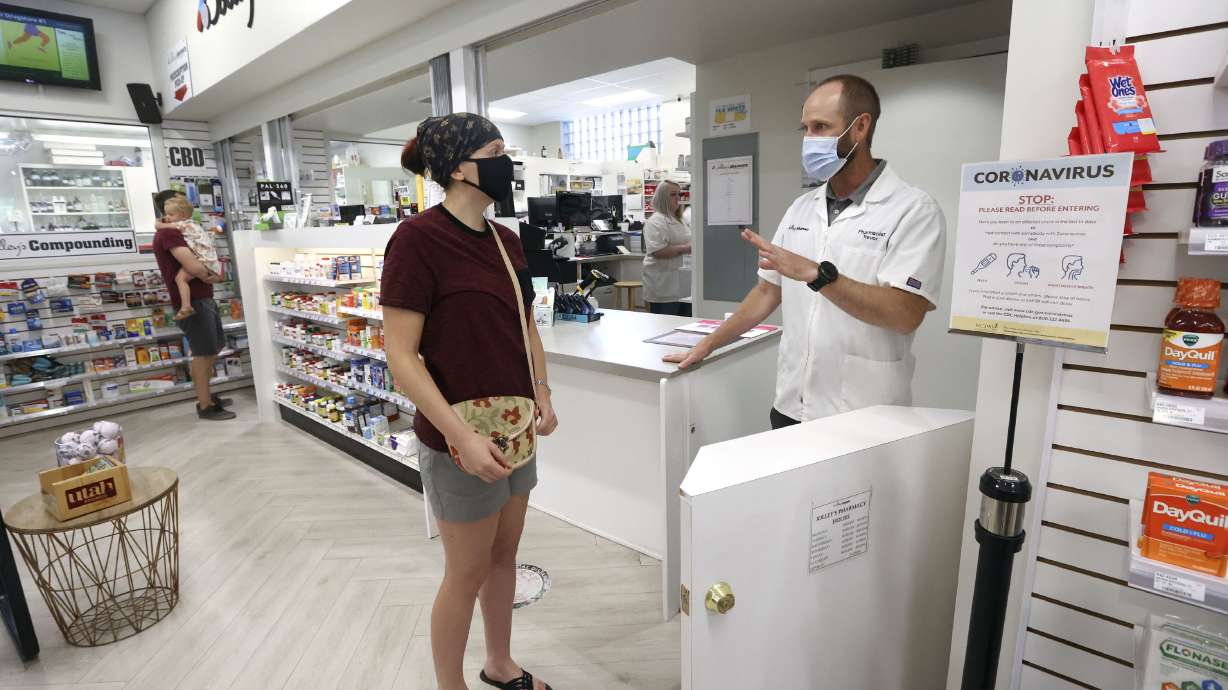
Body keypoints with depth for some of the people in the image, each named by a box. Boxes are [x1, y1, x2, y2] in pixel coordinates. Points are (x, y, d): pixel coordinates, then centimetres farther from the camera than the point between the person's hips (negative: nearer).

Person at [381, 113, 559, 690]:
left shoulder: (505, 241, 5)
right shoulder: (418, 238, -17)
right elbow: (400, 354, -19)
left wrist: (542, 394, 1)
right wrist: (462, 436, -23)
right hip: (461, 439, -7)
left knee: (504, 555, 22)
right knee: (467, 572, 11)